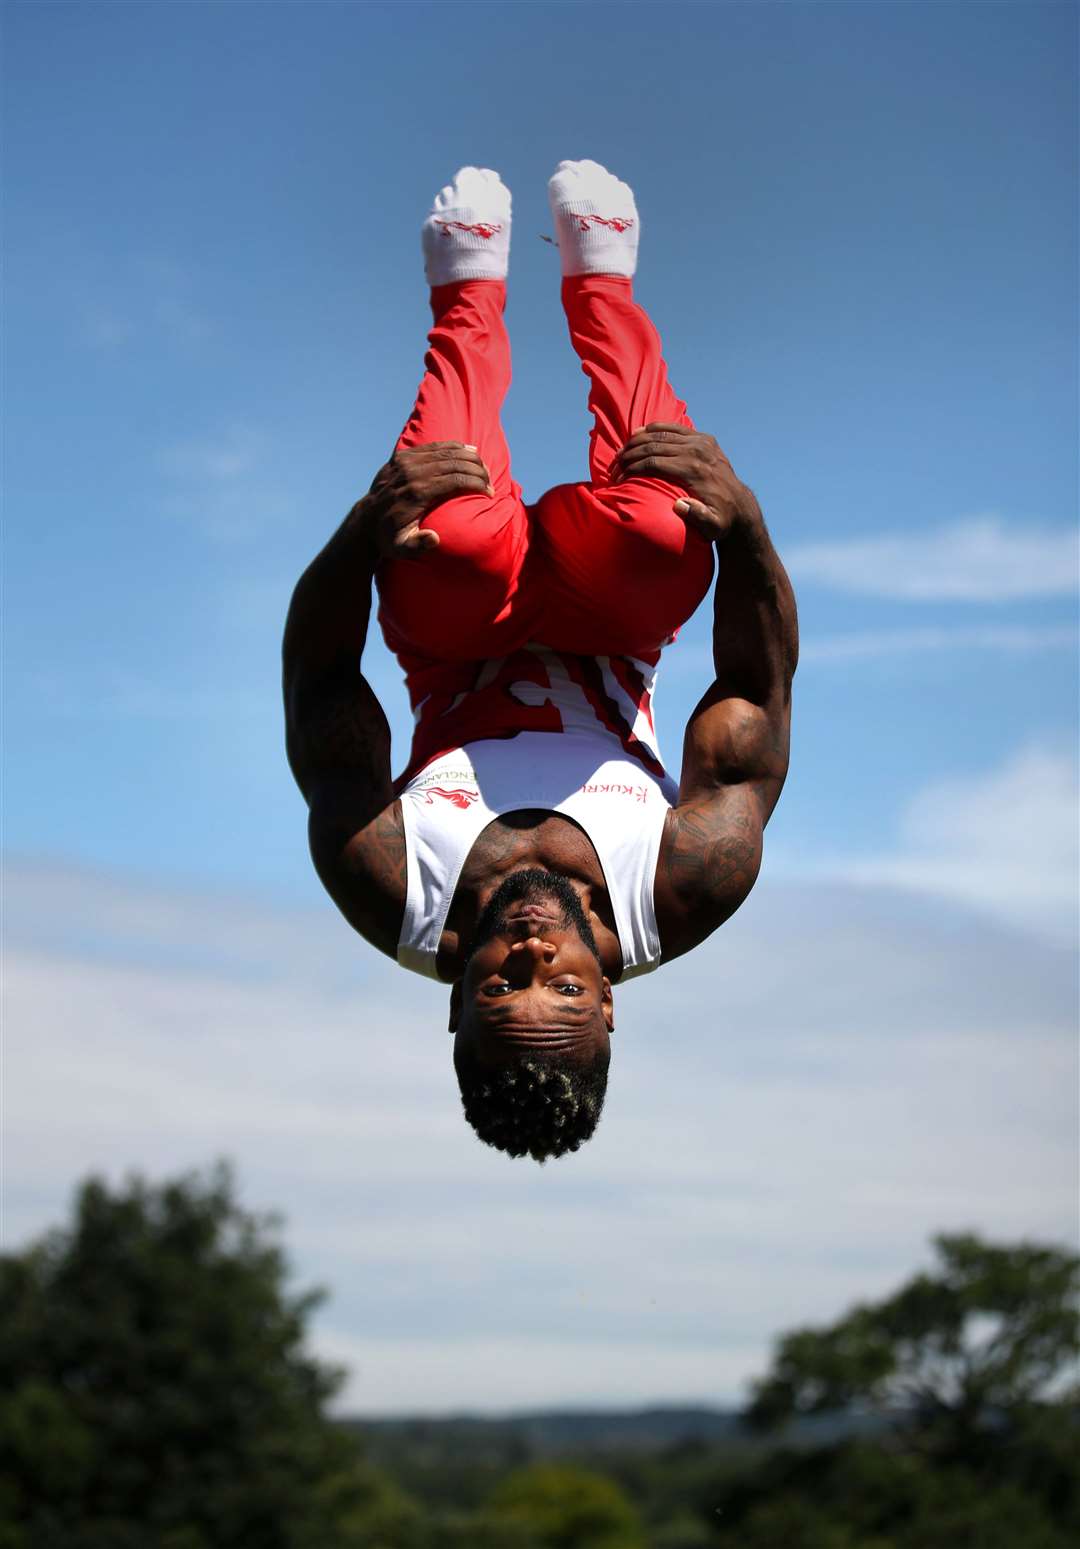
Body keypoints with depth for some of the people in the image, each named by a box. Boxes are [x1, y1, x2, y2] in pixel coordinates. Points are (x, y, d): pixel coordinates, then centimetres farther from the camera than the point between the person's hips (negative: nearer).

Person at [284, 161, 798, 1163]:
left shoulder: (390, 891, -41)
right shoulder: (685, 893, -40)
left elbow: (320, 688, -30)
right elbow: (760, 698, -28)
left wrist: (364, 530, -48)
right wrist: (744, 526, -44)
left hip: (462, 667, 0)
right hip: (611, 650, 0)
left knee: (440, 526, -27)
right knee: (655, 520, -26)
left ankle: (472, 282, 16)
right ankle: (599, 271, 15)